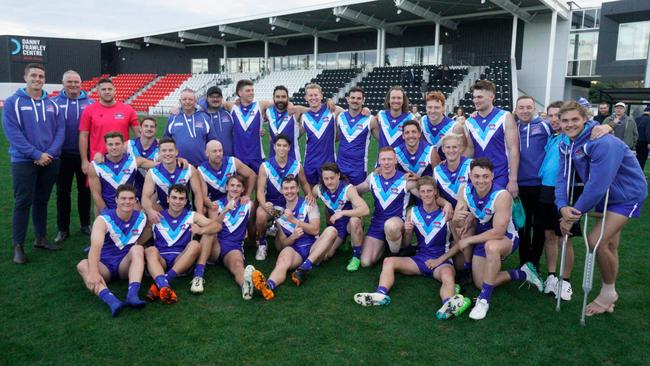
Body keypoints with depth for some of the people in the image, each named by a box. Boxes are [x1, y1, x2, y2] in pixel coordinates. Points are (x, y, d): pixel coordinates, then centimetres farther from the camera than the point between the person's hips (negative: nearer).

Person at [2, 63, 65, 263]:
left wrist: (49, 153, -11)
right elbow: (12, 133, -11)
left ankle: (41, 238, 24)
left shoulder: (52, 104, 8)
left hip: (50, 161, 4)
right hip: (23, 161, -4)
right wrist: (36, 154, -17)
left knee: (42, 201, 13)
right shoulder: (12, 102, -4)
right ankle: (18, 245, 7)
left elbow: (60, 130, 4)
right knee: (23, 203, -1)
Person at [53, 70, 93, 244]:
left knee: (84, 190, 10)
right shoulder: (54, 102, 0)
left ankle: (85, 225, 24)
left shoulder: (90, 103, 0)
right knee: (62, 192, 8)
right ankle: (63, 229, 19)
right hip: (63, 154, 0)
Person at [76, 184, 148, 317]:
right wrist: (93, 272, -46)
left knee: (138, 249, -27)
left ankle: (133, 294, -44)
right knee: (83, 265, -30)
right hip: (105, 266, -1)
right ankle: (111, 300, -55)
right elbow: (95, 246, -30)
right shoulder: (104, 219, -14)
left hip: (126, 265, 1)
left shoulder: (141, 218, -2)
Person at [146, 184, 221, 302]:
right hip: (160, 260, 0)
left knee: (195, 245, -25)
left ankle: (158, 284, -36)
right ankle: (164, 286, -54)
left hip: (182, 261, 0)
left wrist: (201, 230, -23)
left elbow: (217, 225, -4)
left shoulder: (192, 216, 9)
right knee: (151, 250, -28)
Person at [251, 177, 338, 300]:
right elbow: (283, 244, 10)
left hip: (314, 248, 0)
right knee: (285, 253, -34)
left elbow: (315, 230, -8)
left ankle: (305, 267, -38)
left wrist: (293, 220, -17)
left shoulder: (308, 205, 5)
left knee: (331, 230, -26)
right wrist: (293, 237, -13)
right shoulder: (280, 213, 12)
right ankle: (269, 285, -66)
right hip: (295, 250, 0)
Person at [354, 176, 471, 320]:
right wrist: (407, 232, -10)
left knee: (448, 276, -36)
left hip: (442, 261, -4)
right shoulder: (413, 212, 7)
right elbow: (406, 244, 12)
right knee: (389, 261, -14)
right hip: (419, 258, 4)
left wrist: (440, 260, -10)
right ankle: (381, 294, -38)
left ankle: (448, 306, -64)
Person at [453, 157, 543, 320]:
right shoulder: (465, 190, -16)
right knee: (480, 284, 8)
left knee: (491, 246, -41)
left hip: (506, 237, -6)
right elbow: (458, 224, -14)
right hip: (482, 238, 6)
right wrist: (458, 218, -38)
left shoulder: (502, 195, -31)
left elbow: (498, 232, -32)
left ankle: (484, 300, -28)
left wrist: (468, 240, -25)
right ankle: (522, 274, 26)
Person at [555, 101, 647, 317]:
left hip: (627, 195, -7)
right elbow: (562, 177, -9)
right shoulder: (565, 145, -6)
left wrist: (574, 215, -27)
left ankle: (608, 291, 7)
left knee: (596, 240, -17)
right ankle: (609, 296, 29)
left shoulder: (602, 143, -31)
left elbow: (597, 185, -34)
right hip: (604, 195, 7)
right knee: (609, 246, 14)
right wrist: (563, 206, -27)